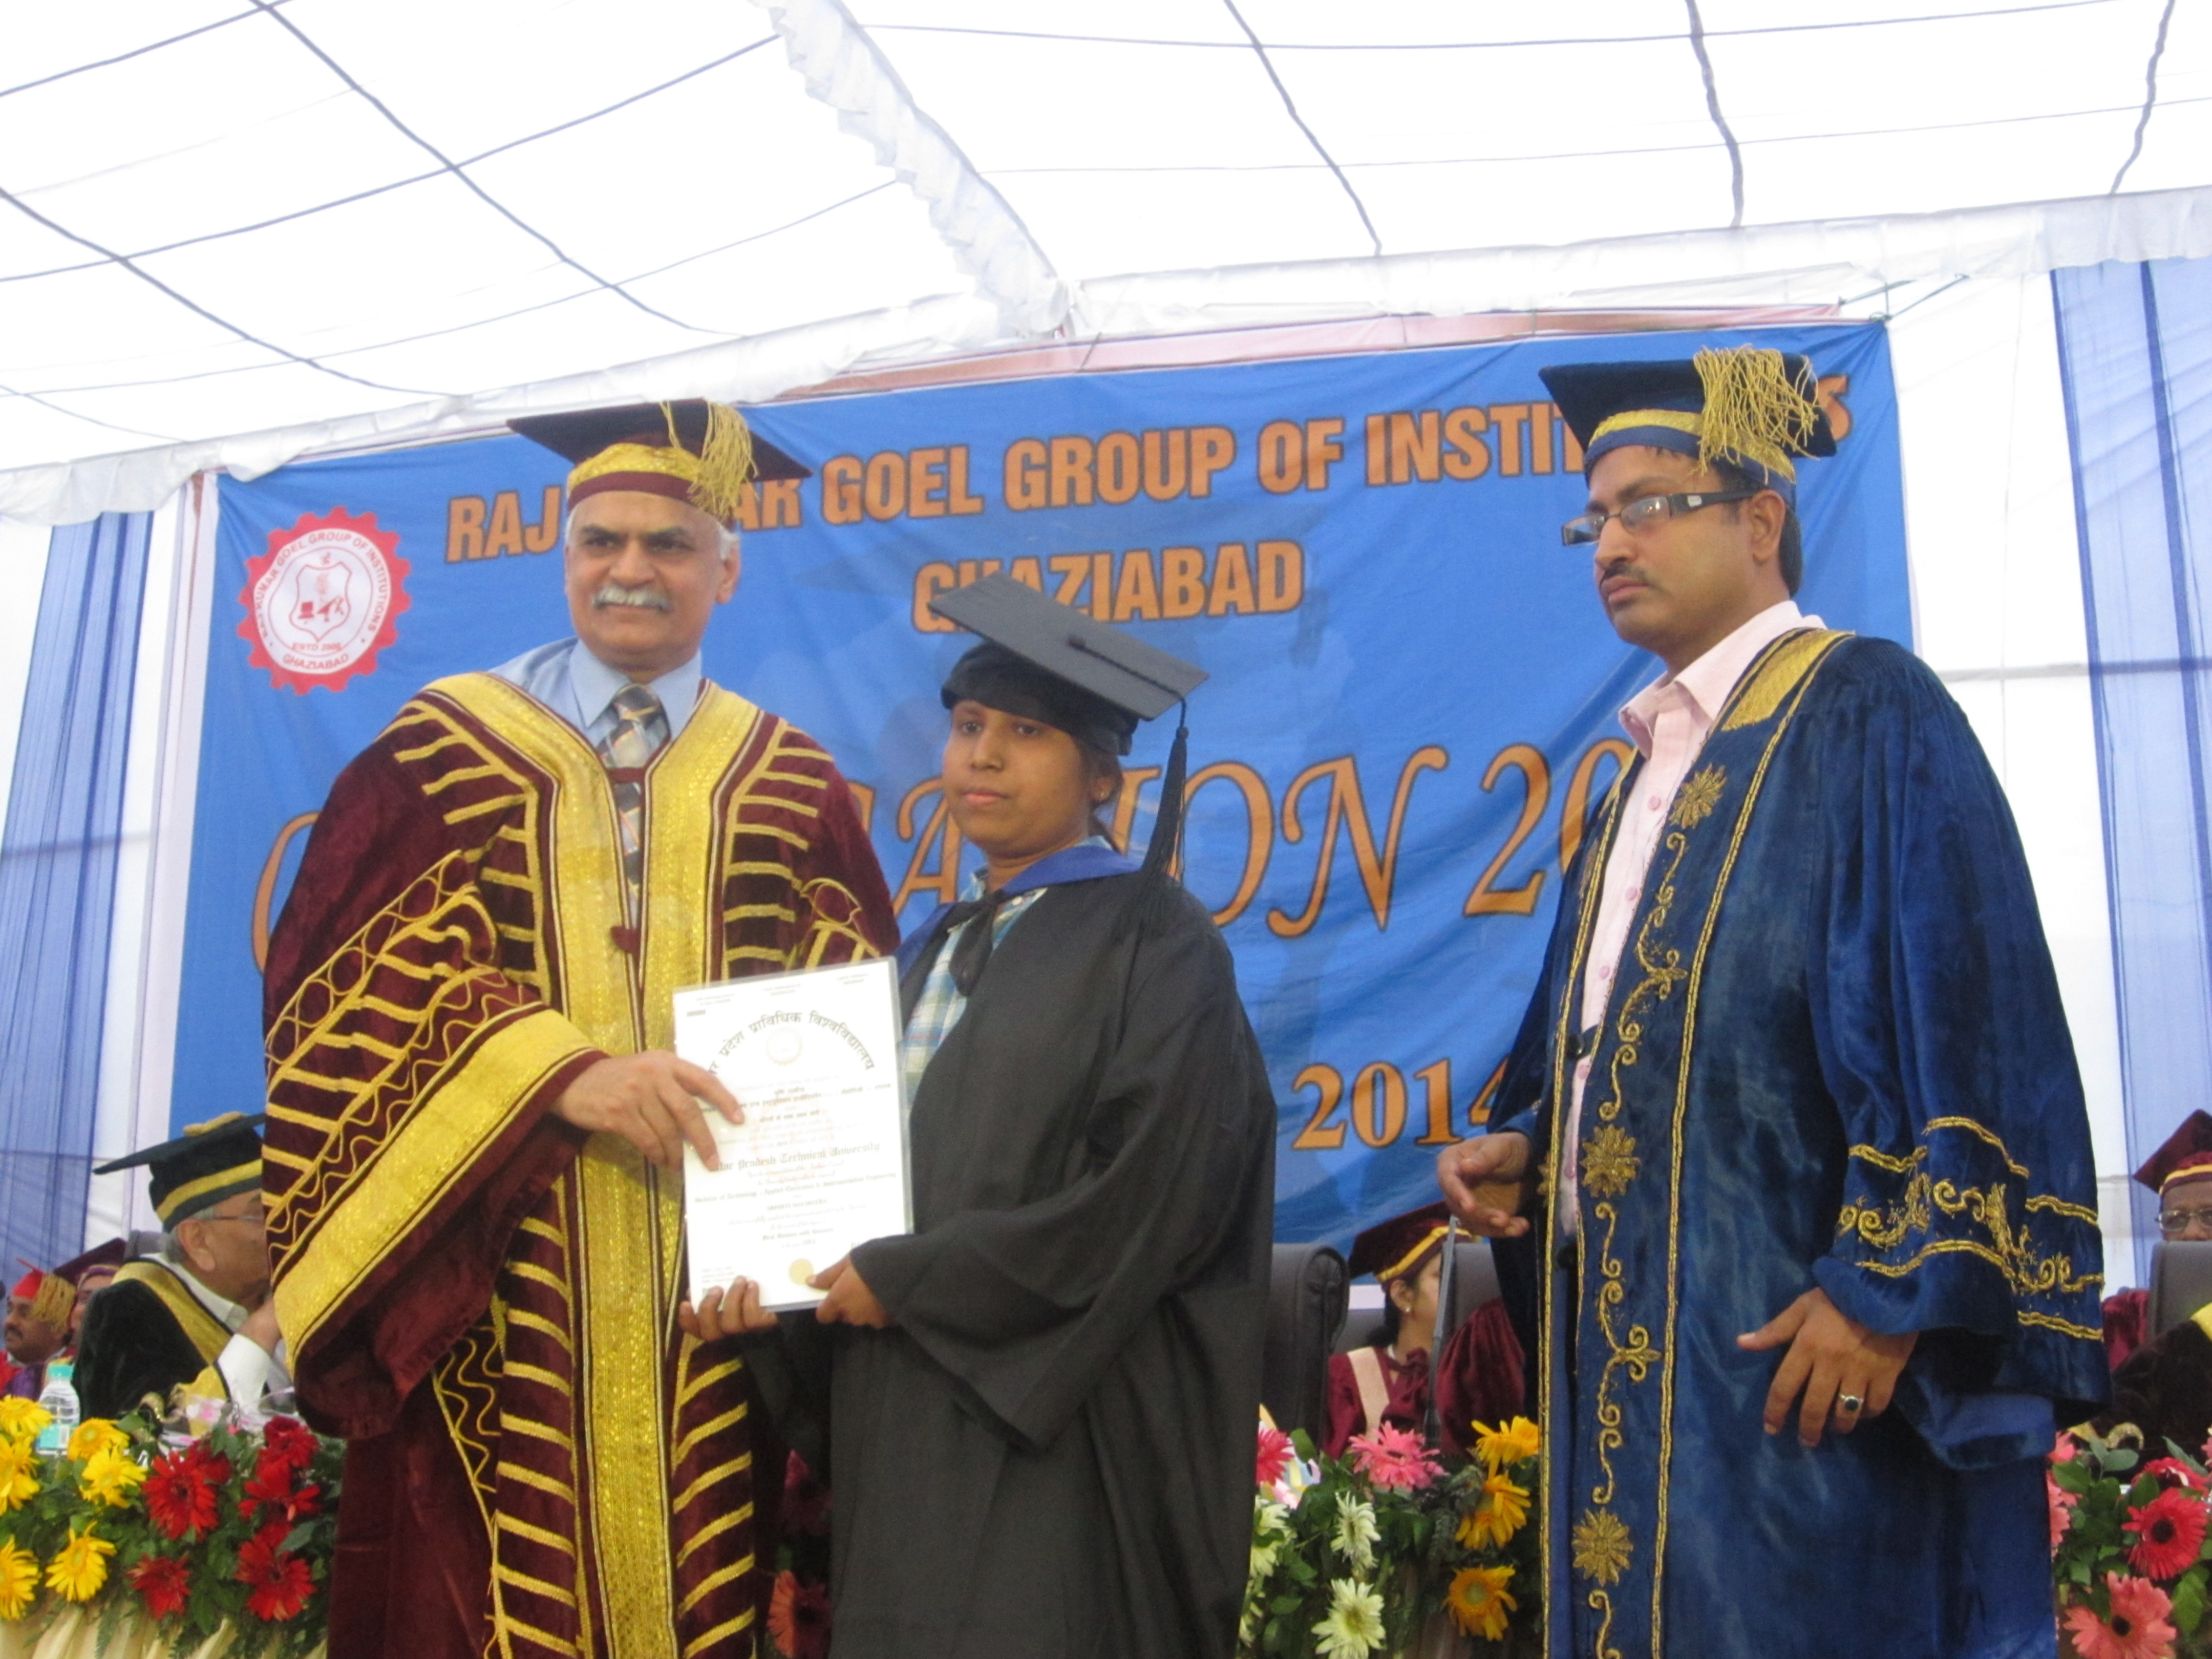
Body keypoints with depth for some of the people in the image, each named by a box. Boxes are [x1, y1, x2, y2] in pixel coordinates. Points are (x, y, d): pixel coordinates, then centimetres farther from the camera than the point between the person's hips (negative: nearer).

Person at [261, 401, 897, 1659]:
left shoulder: (794, 788, 9)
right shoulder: (442, 751, 6)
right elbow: (357, 987, -3)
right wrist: (558, 1068, -18)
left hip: (713, 1303, 1)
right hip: (491, 1303, -1)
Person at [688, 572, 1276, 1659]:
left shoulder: (1153, 943, -7)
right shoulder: (933, 954, 14)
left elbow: (1148, 1199, -16)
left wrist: (907, 1281, -13)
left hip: (1055, 1439, -6)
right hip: (907, 1430, 7)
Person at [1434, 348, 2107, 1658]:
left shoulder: (1867, 713, -7)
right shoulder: (1658, 765, 18)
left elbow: (1966, 1012, -16)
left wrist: (1893, 1283, -21)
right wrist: (1527, 1151, 6)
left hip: (1799, 1348, -8)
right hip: (1642, 1347, 8)